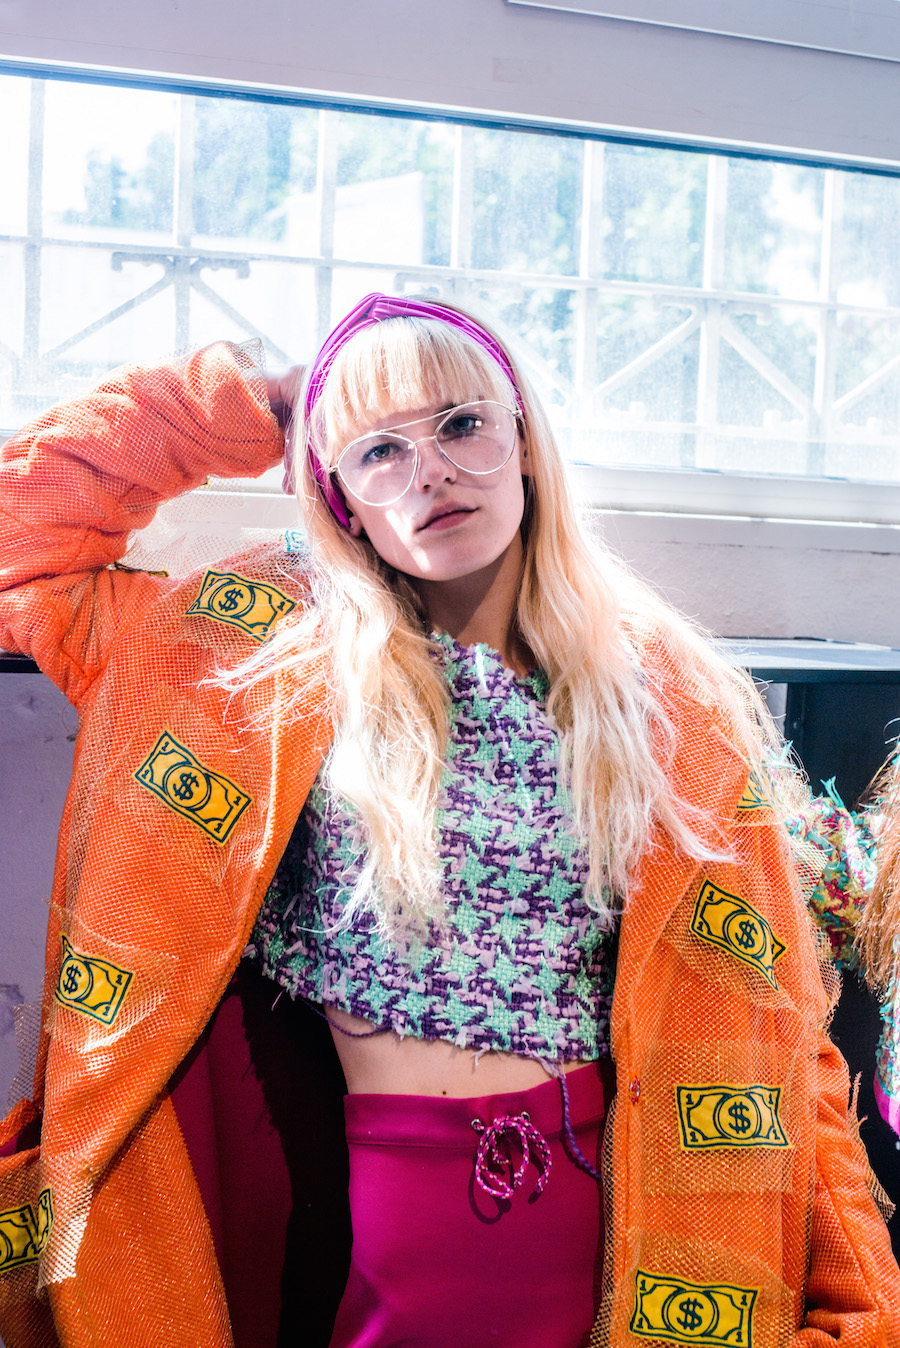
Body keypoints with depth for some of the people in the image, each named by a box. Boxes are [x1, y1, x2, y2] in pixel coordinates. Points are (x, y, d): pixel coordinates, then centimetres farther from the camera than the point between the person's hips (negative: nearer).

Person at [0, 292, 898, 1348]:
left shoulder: (670, 697, -1)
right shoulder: (288, 656, -2)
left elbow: (769, 1008, 0)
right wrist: (245, 411, -1)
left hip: (603, 1211, 1)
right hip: (370, 1218, -1)